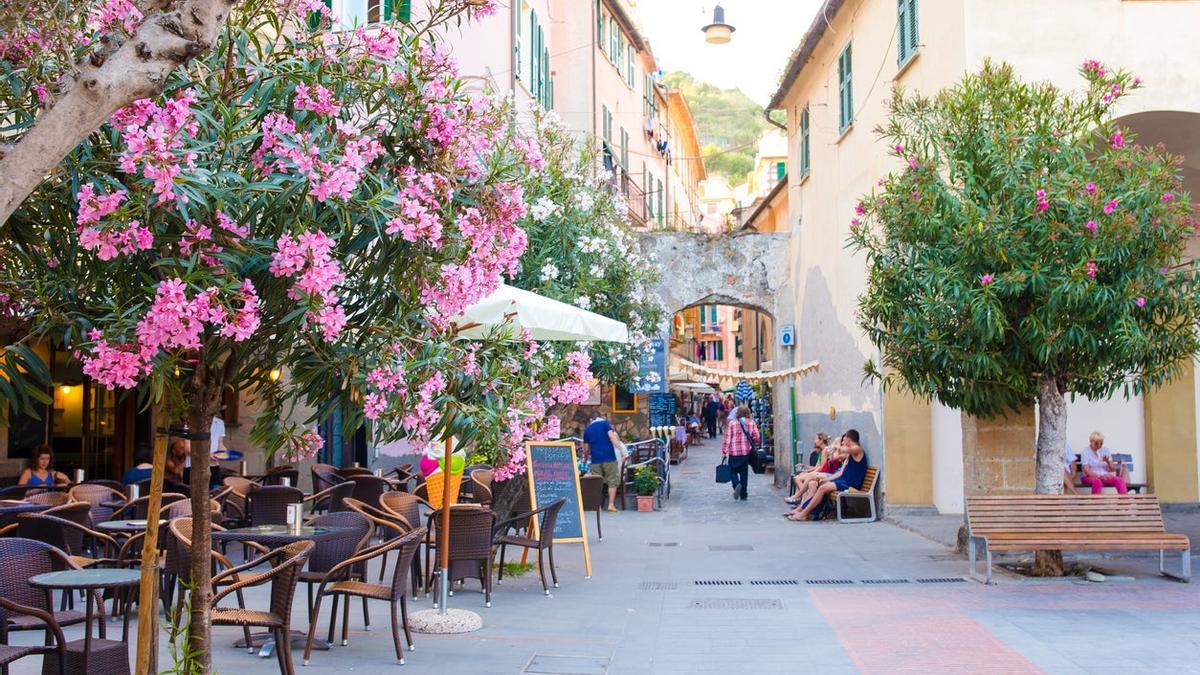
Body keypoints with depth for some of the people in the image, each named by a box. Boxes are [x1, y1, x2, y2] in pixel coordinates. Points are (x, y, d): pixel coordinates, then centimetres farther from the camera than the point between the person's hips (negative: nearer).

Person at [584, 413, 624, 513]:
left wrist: (586, 458, 36)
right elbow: (612, 435, -13)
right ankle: (611, 505, -1)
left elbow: (586, 449, 20)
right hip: (609, 457, -3)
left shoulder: (587, 430, 15)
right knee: (612, 481, 5)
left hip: (595, 460, 3)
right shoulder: (605, 423, 4)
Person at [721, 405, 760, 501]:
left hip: (734, 452, -2)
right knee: (744, 472, 11)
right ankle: (743, 495, 12)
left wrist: (724, 451, 1)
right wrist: (754, 446, 14)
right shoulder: (751, 423, 2)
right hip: (746, 452, 2)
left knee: (733, 471, 9)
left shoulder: (732, 423, -3)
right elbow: (756, 436, -4)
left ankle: (737, 485, -20)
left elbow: (727, 438, -5)